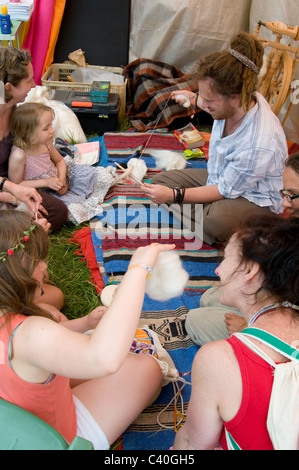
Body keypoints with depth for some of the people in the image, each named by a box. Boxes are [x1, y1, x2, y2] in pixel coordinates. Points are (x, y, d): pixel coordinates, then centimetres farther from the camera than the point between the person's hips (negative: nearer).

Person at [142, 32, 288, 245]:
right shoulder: (240, 101, -15)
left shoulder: (259, 145, -38)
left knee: (216, 221, -42)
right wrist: (194, 98, 33)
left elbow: (224, 191, -25)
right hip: (220, 178, 9)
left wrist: (174, 195, -25)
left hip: (255, 199, -9)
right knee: (161, 180, -1)